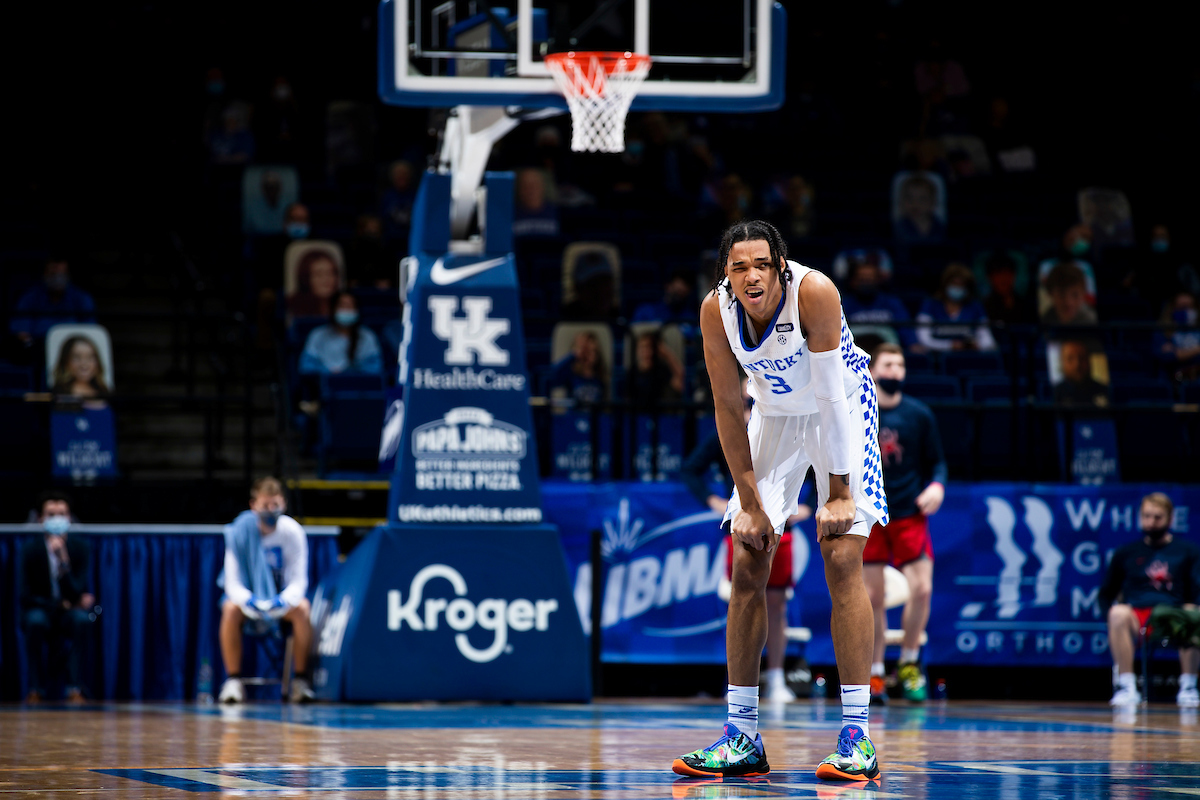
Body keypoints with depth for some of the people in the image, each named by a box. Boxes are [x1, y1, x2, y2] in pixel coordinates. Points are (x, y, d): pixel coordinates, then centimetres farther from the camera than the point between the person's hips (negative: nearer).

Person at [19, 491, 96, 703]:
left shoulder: (80, 548, -8)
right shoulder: (31, 549, -8)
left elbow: (76, 592, -19)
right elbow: (27, 594, -6)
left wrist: (63, 559, -33)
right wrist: (57, 604, -18)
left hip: (69, 612, 0)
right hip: (41, 609, 0)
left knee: (80, 618, -35)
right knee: (35, 620, -36)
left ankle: (74, 687, -31)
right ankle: (36, 688, -24)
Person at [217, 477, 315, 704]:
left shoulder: (292, 532, -15)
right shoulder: (240, 532, -18)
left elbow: (299, 581, -15)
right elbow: (233, 583, -19)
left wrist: (284, 600, -37)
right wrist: (249, 601, -41)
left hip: (281, 594, 1)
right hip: (248, 592, -1)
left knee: (301, 609, -32)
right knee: (230, 609, -34)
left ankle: (301, 679, -21)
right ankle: (233, 680, -25)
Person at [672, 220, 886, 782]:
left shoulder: (814, 293, -31)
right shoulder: (716, 310, -19)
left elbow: (831, 395, -27)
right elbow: (729, 410, -10)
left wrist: (839, 493, -25)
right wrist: (751, 503, -11)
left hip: (841, 411, -4)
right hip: (775, 413, 4)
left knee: (842, 557, -17)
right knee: (748, 566, -2)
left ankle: (857, 737, -17)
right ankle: (742, 738, 5)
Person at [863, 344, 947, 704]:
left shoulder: (919, 415, 5)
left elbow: (936, 461, 10)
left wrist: (937, 485, -9)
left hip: (909, 515, 0)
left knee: (921, 587, -12)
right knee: (873, 597, 0)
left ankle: (909, 663, 8)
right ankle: (874, 674, 11)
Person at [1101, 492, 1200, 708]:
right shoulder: (1126, 552, 18)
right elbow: (1106, 595, 17)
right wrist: (1114, 614, -3)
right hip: (1136, 617, 0)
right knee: (1118, 613, -36)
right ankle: (1127, 687, -37)